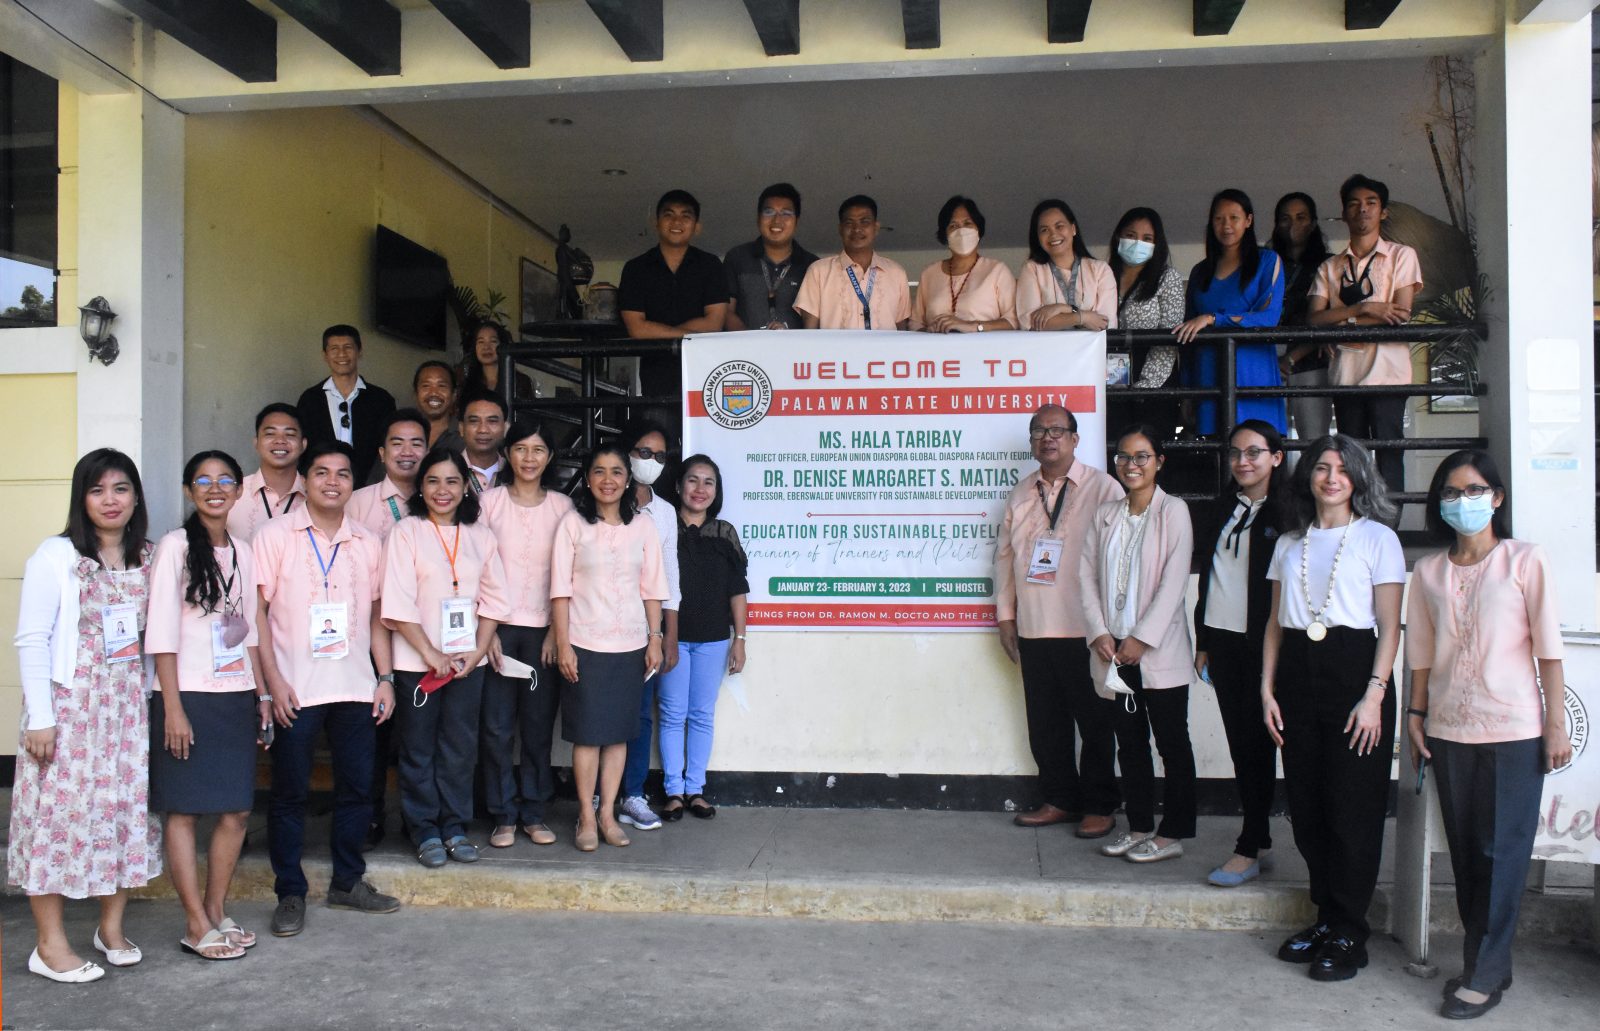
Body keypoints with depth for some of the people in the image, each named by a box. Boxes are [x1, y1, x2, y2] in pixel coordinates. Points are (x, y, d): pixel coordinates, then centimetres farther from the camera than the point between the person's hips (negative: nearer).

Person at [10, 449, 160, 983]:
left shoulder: (148, 559, 7)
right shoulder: (56, 556, -6)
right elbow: (32, 640, -8)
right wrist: (39, 718, -12)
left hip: (130, 704, 5)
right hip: (70, 703, -4)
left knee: (127, 808, 8)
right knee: (61, 810, -1)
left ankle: (111, 927, 23)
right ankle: (50, 945, 11)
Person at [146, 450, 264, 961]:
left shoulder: (242, 552, 12)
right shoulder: (176, 546, -5)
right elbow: (162, 632, -9)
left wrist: (261, 693, 12)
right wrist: (172, 707, -13)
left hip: (236, 698, 6)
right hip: (188, 697, -6)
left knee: (237, 811, 7)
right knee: (183, 811, 0)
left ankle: (217, 911, 20)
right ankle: (197, 925, 8)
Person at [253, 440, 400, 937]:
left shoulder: (368, 543, 10)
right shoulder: (276, 536, -1)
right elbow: (257, 611, -5)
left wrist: (385, 677, 7)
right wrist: (273, 681, -11)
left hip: (356, 688, 4)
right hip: (296, 690, -3)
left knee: (357, 787, 9)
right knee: (290, 793, 4)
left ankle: (347, 881, 24)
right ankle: (290, 893, 16)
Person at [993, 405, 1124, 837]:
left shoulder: (1102, 489, -3)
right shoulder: (1022, 492, 13)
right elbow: (1005, 554, 16)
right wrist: (1005, 616, 11)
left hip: (1085, 631, -5)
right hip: (1033, 629, 5)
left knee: (1095, 721, 5)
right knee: (1045, 721, 11)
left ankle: (1099, 806, 18)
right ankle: (1059, 800, 26)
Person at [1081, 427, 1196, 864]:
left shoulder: (1173, 512, -6)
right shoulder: (1104, 515, 10)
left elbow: (1174, 581, -12)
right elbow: (1087, 575, 6)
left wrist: (1142, 639, -15)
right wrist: (1099, 633, -6)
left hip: (1158, 651, -5)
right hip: (1113, 648, 5)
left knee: (1172, 743, 4)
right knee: (1130, 742, 12)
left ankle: (1172, 834, 13)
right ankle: (1140, 827, 23)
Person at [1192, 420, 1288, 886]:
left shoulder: (1286, 515, -5)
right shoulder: (1217, 512, 13)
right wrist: (1202, 644, 14)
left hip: (1261, 643, -6)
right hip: (1222, 641, 6)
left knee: (1256, 743, -3)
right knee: (1240, 743, 9)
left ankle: (1249, 850, 3)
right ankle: (1260, 842, 18)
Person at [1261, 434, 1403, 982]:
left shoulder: (1377, 539, 1)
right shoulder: (1289, 543, 14)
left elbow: (1390, 627, -4)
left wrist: (1374, 695, -13)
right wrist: (1267, 689, 5)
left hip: (1354, 671, -4)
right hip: (1298, 675, 4)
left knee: (1353, 808, -2)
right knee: (1306, 806, 6)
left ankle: (1348, 934, 8)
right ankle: (1326, 916, 20)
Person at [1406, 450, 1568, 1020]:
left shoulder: (1525, 560, -2)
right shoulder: (1429, 571, 8)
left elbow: (1547, 645, -4)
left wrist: (1557, 723, -5)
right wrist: (1416, 714, 7)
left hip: (1513, 730, -4)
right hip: (1449, 731, 4)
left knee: (1502, 852, 0)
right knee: (1466, 852, 10)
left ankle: (1484, 974, 8)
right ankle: (1486, 962, 22)